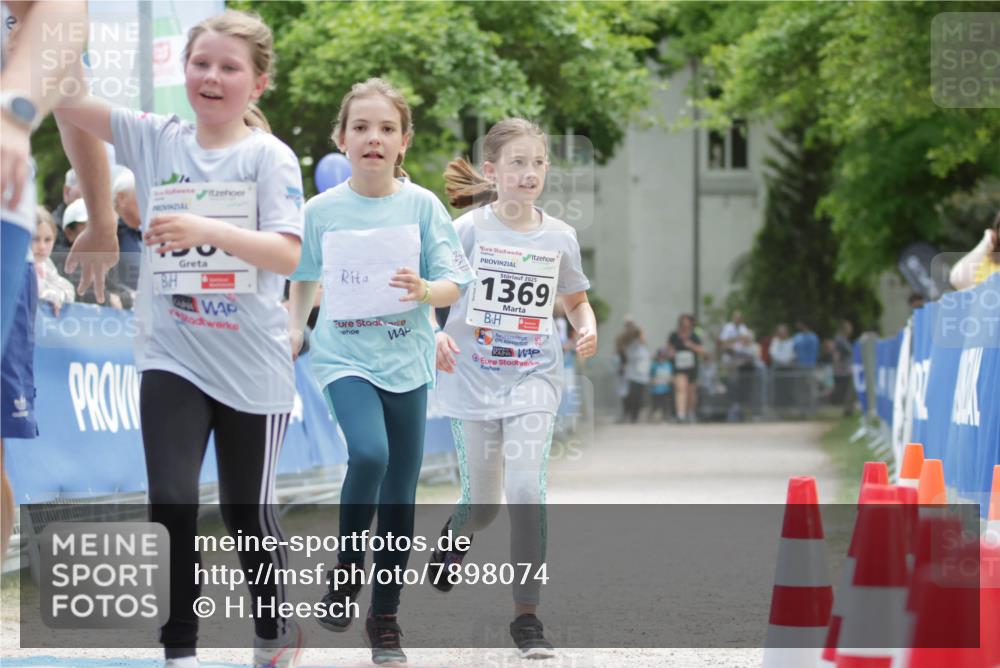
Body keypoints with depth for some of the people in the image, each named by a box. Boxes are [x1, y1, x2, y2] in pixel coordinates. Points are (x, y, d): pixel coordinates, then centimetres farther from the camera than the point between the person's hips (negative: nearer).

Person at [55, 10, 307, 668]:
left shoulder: (269, 157, -7)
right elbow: (65, 98, -6)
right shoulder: (156, 139, 2)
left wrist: (208, 231, -31)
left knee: (248, 515, 10)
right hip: (171, 356, 2)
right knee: (172, 503, -12)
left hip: (251, 366, -2)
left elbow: (287, 254, -18)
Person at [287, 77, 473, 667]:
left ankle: (386, 618, 19)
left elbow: (454, 285, -3)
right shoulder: (322, 210, 0)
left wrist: (423, 290, -23)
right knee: (369, 453, -28)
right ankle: (348, 564, -2)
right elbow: (304, 275, 17)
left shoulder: (421, 204, -2)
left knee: (400, 493, 5)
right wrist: (295, 327, 7)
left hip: (405, 359, 1)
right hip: (344, 355, -1)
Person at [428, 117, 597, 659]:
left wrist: (587, 328, -4)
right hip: (474, 379, -1)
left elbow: (575, 300, 17)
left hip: (534, 379, 1)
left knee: (526, 488, -17)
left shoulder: (559, 237, 2)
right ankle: (454, 535, 48)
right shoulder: (469, 229, -6)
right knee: (482, 502, 8)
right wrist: (435, 334, -22)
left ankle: (527, 616, -7)